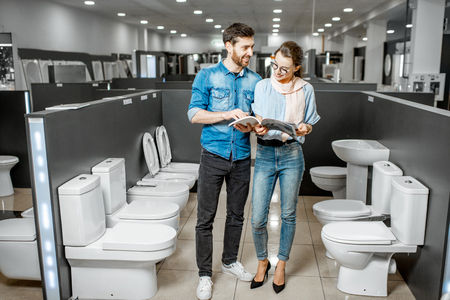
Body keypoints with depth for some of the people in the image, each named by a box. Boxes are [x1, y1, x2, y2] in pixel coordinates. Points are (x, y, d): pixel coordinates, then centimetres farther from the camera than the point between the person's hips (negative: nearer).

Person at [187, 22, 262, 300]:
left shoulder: (255, 81, 7)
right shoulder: (207, 76, -3)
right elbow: (194, 114, -7)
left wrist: (251, 125, -15)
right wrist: (227, 114, -20)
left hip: (242, 158, 4)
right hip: (214, 155, -3)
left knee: (237, 215, 16)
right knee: (205, 219, 1)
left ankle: (230, 261, 36)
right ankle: (205, 274, 17)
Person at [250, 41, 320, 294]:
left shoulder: (306, 90, 2)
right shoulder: (262, 86, 2)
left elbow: (310, 123, 10)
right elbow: (259, 121, 0)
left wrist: (305, 128, -14)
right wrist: (259, 129, -23)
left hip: (292, 155, 0)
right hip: (265, 154, 0)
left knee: (289, 214, 9)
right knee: (258, 219, -1)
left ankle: (281, 265, 29)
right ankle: (262, 261, 26)